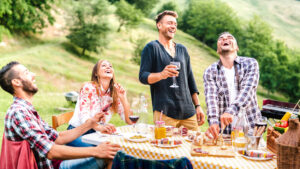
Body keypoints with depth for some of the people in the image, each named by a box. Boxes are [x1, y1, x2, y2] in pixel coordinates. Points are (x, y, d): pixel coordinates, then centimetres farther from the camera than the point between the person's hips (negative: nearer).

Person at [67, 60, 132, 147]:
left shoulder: (115, 93, 5)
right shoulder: (88, 87, -9)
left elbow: (129, 121, 0)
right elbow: (84, 117, -21)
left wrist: (123, 98, -13)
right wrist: (100, 127, -41)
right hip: (77, 133, -5)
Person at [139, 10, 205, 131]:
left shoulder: (182, 49, 19)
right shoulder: (152, 48, 1)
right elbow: (143, 77, -6)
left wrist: (197, 106, 15)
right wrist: (161, 75, -26)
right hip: (164, 112, -5)